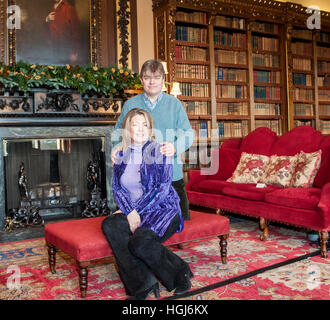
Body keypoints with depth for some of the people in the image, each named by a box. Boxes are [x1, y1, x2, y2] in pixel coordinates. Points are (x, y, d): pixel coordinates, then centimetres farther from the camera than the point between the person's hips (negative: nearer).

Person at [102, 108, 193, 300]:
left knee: (140, 241, -32)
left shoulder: (160, 152, -3)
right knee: (109, 225, -27)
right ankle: (143, 284, -20)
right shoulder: (121, 155, 10)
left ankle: (180, 272, -3)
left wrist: (137, 211, -17)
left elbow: (162, 189, -11)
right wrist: (130, 211, -14)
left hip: (161, 209, -4)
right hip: (131, 211, 5)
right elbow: (117, 188, 4)